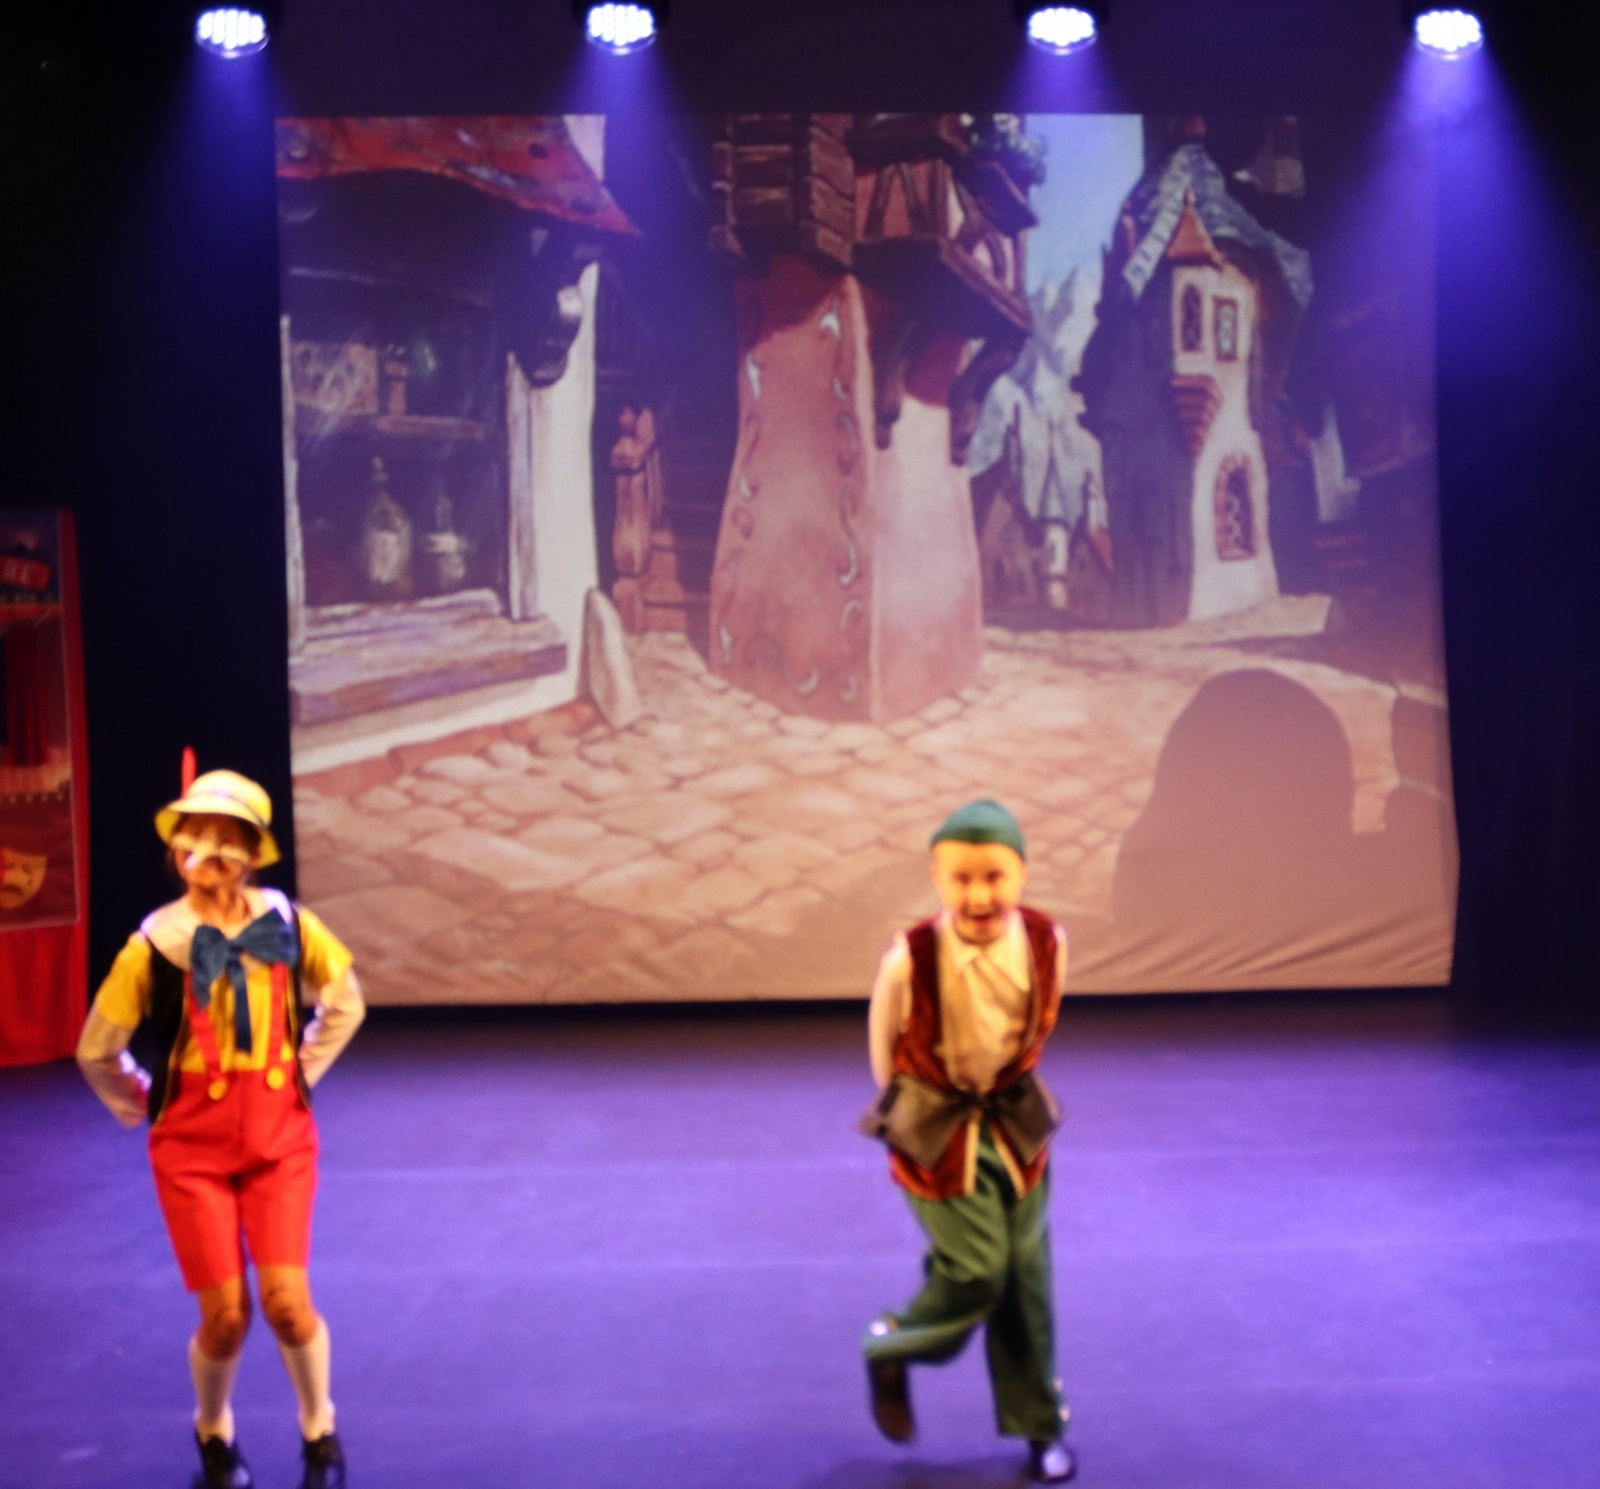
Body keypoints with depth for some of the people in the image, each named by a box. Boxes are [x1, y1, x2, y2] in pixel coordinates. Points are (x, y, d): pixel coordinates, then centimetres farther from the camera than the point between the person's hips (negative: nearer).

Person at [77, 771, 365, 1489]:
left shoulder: (286, 923, -7)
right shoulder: (155, 942, -13)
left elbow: (344, 1004, 11)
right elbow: (97, 1051, 0)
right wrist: (146, 1106, 6)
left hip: (279, 1137, 1)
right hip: (192, 1146, -1)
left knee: (287, 1300, -8)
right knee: (225, 1316, -1)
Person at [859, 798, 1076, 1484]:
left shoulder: (1047, 943, -17)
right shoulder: (909, 959, -25)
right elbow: (884, 1040, -3)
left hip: (1015, 1120, 3)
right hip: (936, 1130, -3)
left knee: (1027, 1277, 8)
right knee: (976, 1272, -6)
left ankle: (1039, 1425, 25)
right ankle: (889, 1349, 24)